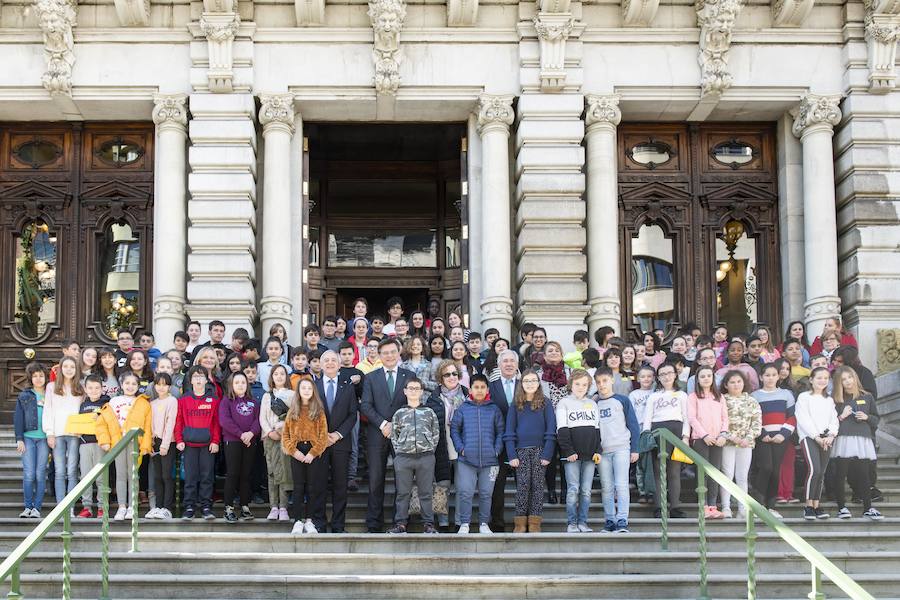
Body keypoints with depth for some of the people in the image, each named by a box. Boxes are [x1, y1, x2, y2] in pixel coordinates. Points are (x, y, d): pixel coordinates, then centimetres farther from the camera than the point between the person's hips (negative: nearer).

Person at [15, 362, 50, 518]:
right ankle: (28, 507, 2)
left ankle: (37, 508, 2)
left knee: (40, 474, -2)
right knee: (29, 474, -5)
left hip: (44, 439, 0)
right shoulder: (24, 396, 9)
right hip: (28, 438, 0)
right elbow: (18, 418, 6)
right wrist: (19, 439, -4)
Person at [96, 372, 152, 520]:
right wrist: (104, 441, -3)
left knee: (133, 475, 1)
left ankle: (132, 507, 6)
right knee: (120, 475, 4)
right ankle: (122, 507, 7)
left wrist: (145, 445, -8)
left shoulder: (143, 404, 5)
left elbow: (148, 426, 0)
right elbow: (102, 423, 8)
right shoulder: (113, 403, 11)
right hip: (118, 443, 2)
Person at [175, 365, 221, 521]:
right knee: (190, 476, 1)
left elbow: (217, 422, 4)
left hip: (208, 445, 0)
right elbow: (179, 421, 5)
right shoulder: (183, 400, 6)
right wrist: (179, 440, -4)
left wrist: (215, 441, -3)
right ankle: (189, 507, 5)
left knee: (207, 476, 2)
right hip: (189, 444, 0)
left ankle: (206, 506, 8)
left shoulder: (213, 400, 6)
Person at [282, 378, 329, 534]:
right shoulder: (293, 411, 8)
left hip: (313, 452, -1)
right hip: (297, 452, 1)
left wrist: (313, 453, -11)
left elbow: (323, 435, -2)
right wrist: (293, 451, -9)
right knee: (298, 487, 1)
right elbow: (285, 434, 5)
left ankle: (309, 521, 8)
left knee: (312, 487, 1)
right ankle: (298, 521, 3)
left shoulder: (319, 411, 3)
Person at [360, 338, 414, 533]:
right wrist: (382, 424, -12)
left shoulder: (409, 376, 8)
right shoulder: (371, 378, 10)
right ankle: (374, 525, 3)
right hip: (377, 435, 0)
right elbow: (365, 405, 1)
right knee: (375, 482, 0)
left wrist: (395, 425, -8)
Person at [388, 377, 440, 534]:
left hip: (425, 457, 0)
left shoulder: (429, 412, 12)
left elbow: (436, 434, 12)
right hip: (403, 457, 0)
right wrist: (398, 452, 3)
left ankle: (428, 524, 2)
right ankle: (400, 524, 3)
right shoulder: (399, 413, 12)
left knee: (426, 492, 0)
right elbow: (394, 436, 13)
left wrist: (430, 450, 3)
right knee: (403, 493, 1)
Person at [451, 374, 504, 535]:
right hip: (466, 460, -1)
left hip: (489, 460, 1)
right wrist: (460, 448, -5)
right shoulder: (463, 409, 5)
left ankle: (484, 524, 17)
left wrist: (497, 450, -2)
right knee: (465, 493, -4)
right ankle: (464, 524, 4)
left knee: (486, 494, 6)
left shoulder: (494, 410, 7)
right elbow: (454, 429, 6)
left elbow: (500, 432, 9)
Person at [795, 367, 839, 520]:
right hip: (809, 437, -5)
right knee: (814, 469, -19)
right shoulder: (804, 397, 3)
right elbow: (804, 420, -6)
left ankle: (816, 505, 7)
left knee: (821, 472, 2)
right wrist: (816, 437, -12)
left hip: (826, 439, 5)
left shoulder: (829, 400, 20)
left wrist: (830, 435, -6)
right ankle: (808, 506, -13)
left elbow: (834, 420, 13)